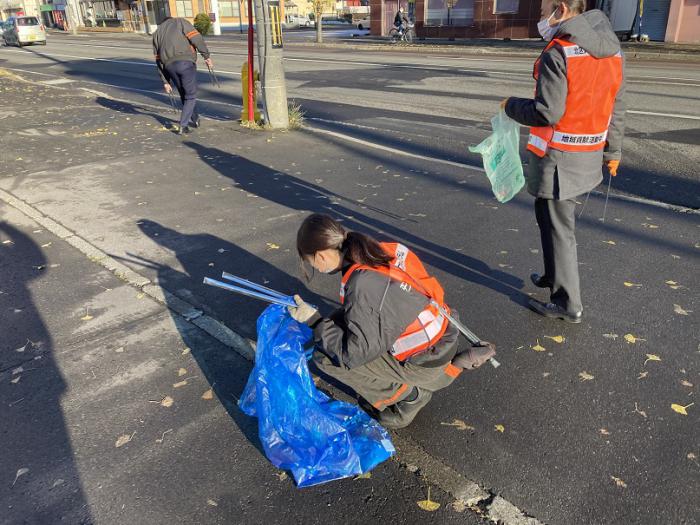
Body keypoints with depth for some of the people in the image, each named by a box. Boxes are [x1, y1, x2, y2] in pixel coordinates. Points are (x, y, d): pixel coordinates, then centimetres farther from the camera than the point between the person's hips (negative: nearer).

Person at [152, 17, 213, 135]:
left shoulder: (157, 33, 27)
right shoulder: (181, 22, 16)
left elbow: (159, 60, 21)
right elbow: (196, 38, -3)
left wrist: (165, 82, 20)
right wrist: (207, 56, -3)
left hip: (169, 65, 4)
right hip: (185, 62, -4)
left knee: (184, 94, 21)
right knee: (190, 95, 4)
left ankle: (195, 120, 33)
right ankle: (183, 126, -5)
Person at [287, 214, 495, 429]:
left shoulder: (361, 287, -29)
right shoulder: (381, 251, -5)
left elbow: (354, 354, -21)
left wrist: (315, 321, -14)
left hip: (425, 364, -8)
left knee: (325, 356, -10)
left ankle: (408, 395, 5)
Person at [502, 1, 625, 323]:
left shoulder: (558, 53, -18)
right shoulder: (612, 50, 8)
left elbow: (547, 113, -22)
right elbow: (617, 108, 12)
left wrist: (511, 106, -5)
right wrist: (613, 151, 21)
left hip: (559, 158, -8)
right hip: (590, 157, 8)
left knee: (558, 227, 3)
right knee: (549, 215, 22)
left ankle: (568, 304, 13)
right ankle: (554, 276, 36)